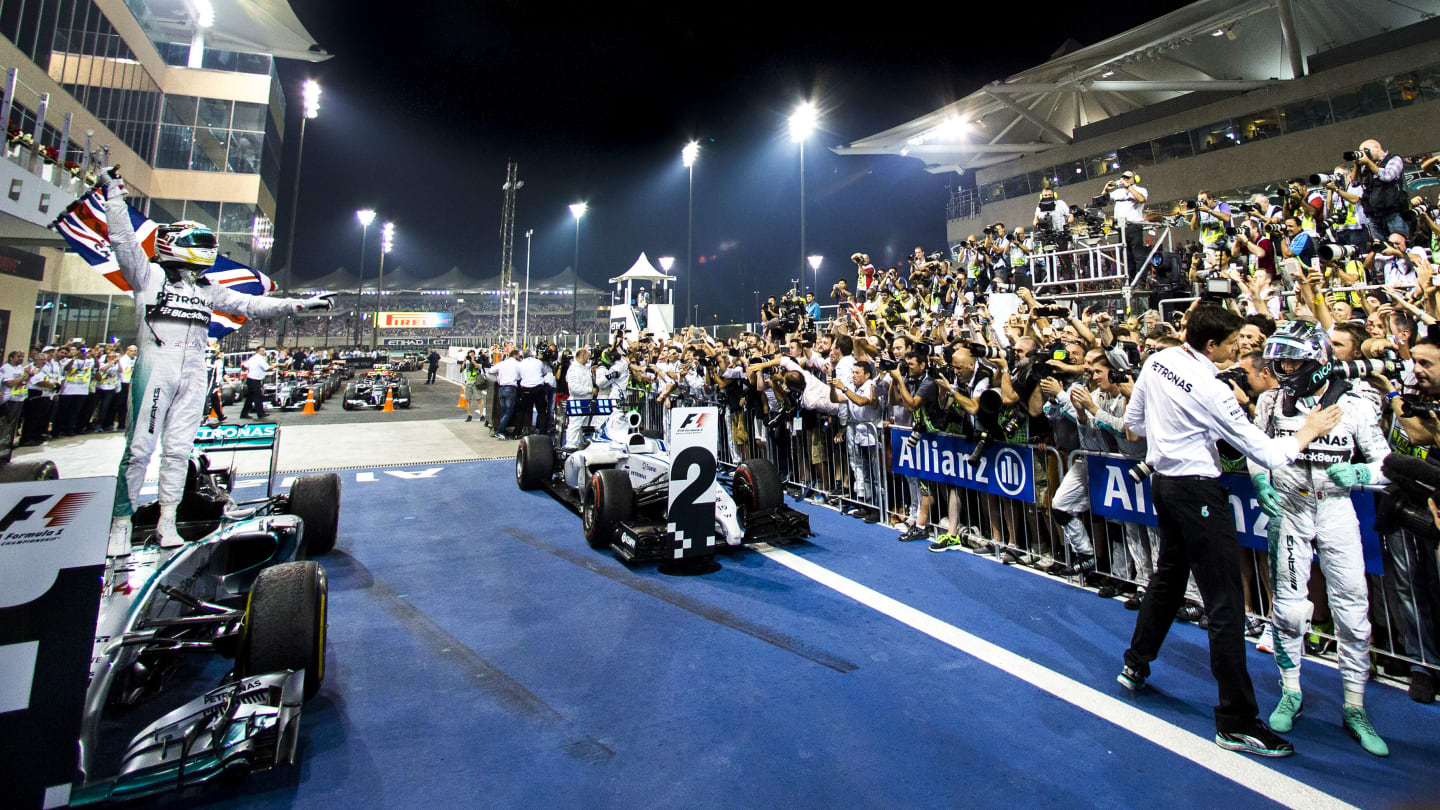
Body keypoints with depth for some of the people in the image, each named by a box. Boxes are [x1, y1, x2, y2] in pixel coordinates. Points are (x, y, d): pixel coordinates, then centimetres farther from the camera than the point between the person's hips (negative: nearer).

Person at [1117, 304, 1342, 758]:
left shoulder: (1157, 361, 1)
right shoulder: (1211, 390, -21)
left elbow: (1133, 421, 12)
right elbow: (1266, 455, -14)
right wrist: (1308, 432, 1)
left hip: (1164, 479, 8)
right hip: (1197, 491, -8)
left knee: (1168, 575, 24)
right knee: (1225, 603, -1)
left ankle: (1135, 665, 36)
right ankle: (1236, 721, 7)